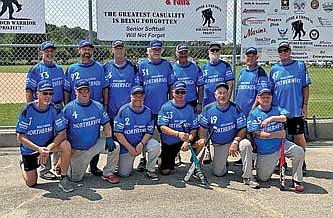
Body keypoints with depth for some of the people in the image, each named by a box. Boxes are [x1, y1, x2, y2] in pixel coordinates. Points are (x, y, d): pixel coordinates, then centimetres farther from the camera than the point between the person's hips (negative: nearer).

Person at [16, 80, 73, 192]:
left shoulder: (55, 110, -14)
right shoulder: (27, 111, -19)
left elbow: (62, 134, -17)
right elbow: (20, 137, -18)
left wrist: (48, 149, -31)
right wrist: (39, 149, -31)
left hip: (49, 144, 1)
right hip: (30, 148, -1)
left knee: (66, 145, -30)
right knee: (31, 183, 3)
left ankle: (63, 179, -13)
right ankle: (23, 165, 38)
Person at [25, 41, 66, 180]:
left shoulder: (59, 69, 15)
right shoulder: (35, 70, -4)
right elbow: (29, 92, -8)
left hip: (59, 107, 6)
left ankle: (58, 164, 26)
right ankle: (45, 169, 7)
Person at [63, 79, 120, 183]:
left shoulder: (98, 106, 3)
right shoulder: (68, 108, -7)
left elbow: (106, 124, 4)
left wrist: (109, 138, -13)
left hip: (95, 144, 3)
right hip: (77, 150, -3)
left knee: (114, 147, -19)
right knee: (76, 178, 1)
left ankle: (108, 173, -1)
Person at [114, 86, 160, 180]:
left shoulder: (148, 112, -2)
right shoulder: (123, 110, -11)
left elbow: (149, 132, -1)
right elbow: (118, 133, -13)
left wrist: (141, 144, -19)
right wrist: (130, 148, -18)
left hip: (143, 141, 2)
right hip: (126, 145, -1)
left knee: (155, 146, -29)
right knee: (124, 174, -4)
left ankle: (150, 170, -8)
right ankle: (128, 160, 31)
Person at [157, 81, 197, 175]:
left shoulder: (190, 109, 0)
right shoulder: (166, 107, -7)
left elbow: (194, 129, -4)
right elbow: (162, 127, -17)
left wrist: (188, 141, -25)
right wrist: (178, 134, -34)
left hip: (184, 141, 2)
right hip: (168, 143, -2)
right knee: (165, 171, -5)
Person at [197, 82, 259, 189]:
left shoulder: (235, 108, -7)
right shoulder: (208, 109, -3)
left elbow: (243, 129, -8)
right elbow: (203, 127, 3)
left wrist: (235, 142, -24)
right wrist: (202, 139, -17)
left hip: (234, 140, -1)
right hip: (218, 145, 1)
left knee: (246, 144, -35)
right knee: (218, 173, -8)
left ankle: (247, 177, -24)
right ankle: (222, 161, 30)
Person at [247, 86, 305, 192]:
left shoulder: (277, 109, 6)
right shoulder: (253, 113, -3)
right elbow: (256, 134, -13)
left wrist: (271, 118, -27)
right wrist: (276, 135, -20)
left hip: (281, 145, 1)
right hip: (265, 151, -1)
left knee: (299, 151, -27)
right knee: (263, 178, 2)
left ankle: (297, 180, -10)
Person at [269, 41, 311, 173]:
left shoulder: (300, 66, 6)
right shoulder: (274, 69, 10)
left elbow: (305, 87, 5)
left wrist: (305, 105, -2)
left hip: (297, 110, -2)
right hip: (278, 110, 2)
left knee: (299, 136, 3)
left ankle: (301, 163, 15)